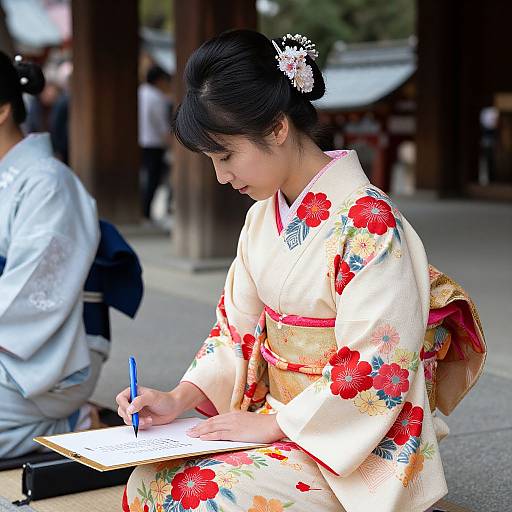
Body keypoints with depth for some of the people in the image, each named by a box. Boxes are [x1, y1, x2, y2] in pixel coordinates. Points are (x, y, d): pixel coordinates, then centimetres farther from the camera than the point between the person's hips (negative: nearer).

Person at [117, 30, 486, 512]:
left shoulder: (367, 221, -20)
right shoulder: (263, 217, 8)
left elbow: (375, 370, -22)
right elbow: (238, 325, 13)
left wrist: (272, 422, -18)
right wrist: (179, 398, -1)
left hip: (359, 448, -7)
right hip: (280, 422, 7)